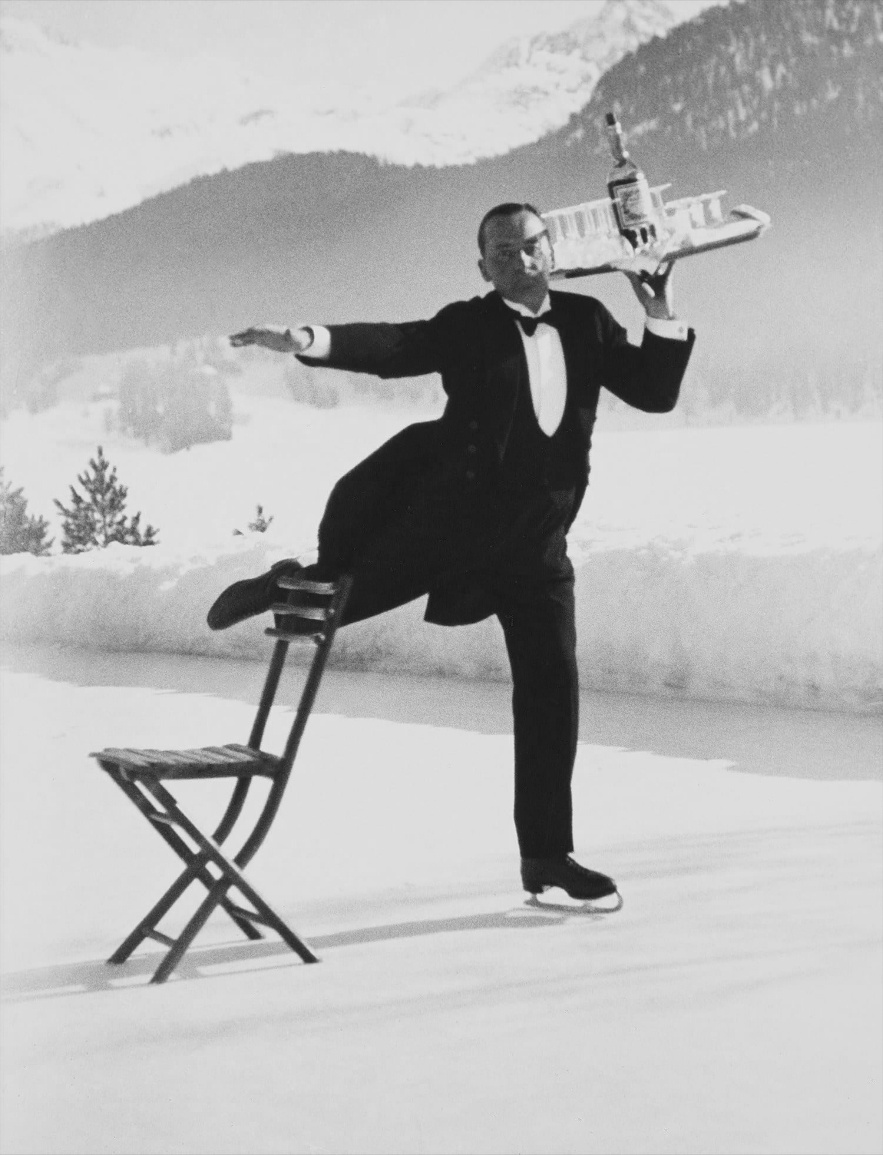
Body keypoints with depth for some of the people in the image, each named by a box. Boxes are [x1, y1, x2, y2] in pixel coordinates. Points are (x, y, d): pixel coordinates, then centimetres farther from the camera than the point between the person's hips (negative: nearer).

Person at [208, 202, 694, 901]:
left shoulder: (586, 323, 6)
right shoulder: (469, 327, -5)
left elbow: (656, 393, 5)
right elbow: (392, 347, -19)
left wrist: (662, 318, -10)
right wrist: (308, 342, -36)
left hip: (535, 545, 3)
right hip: (446, 520, -3)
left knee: (553, 688, 1)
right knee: (350, 590, 6)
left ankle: (546, 856, 12)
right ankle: (292, 586, 45)